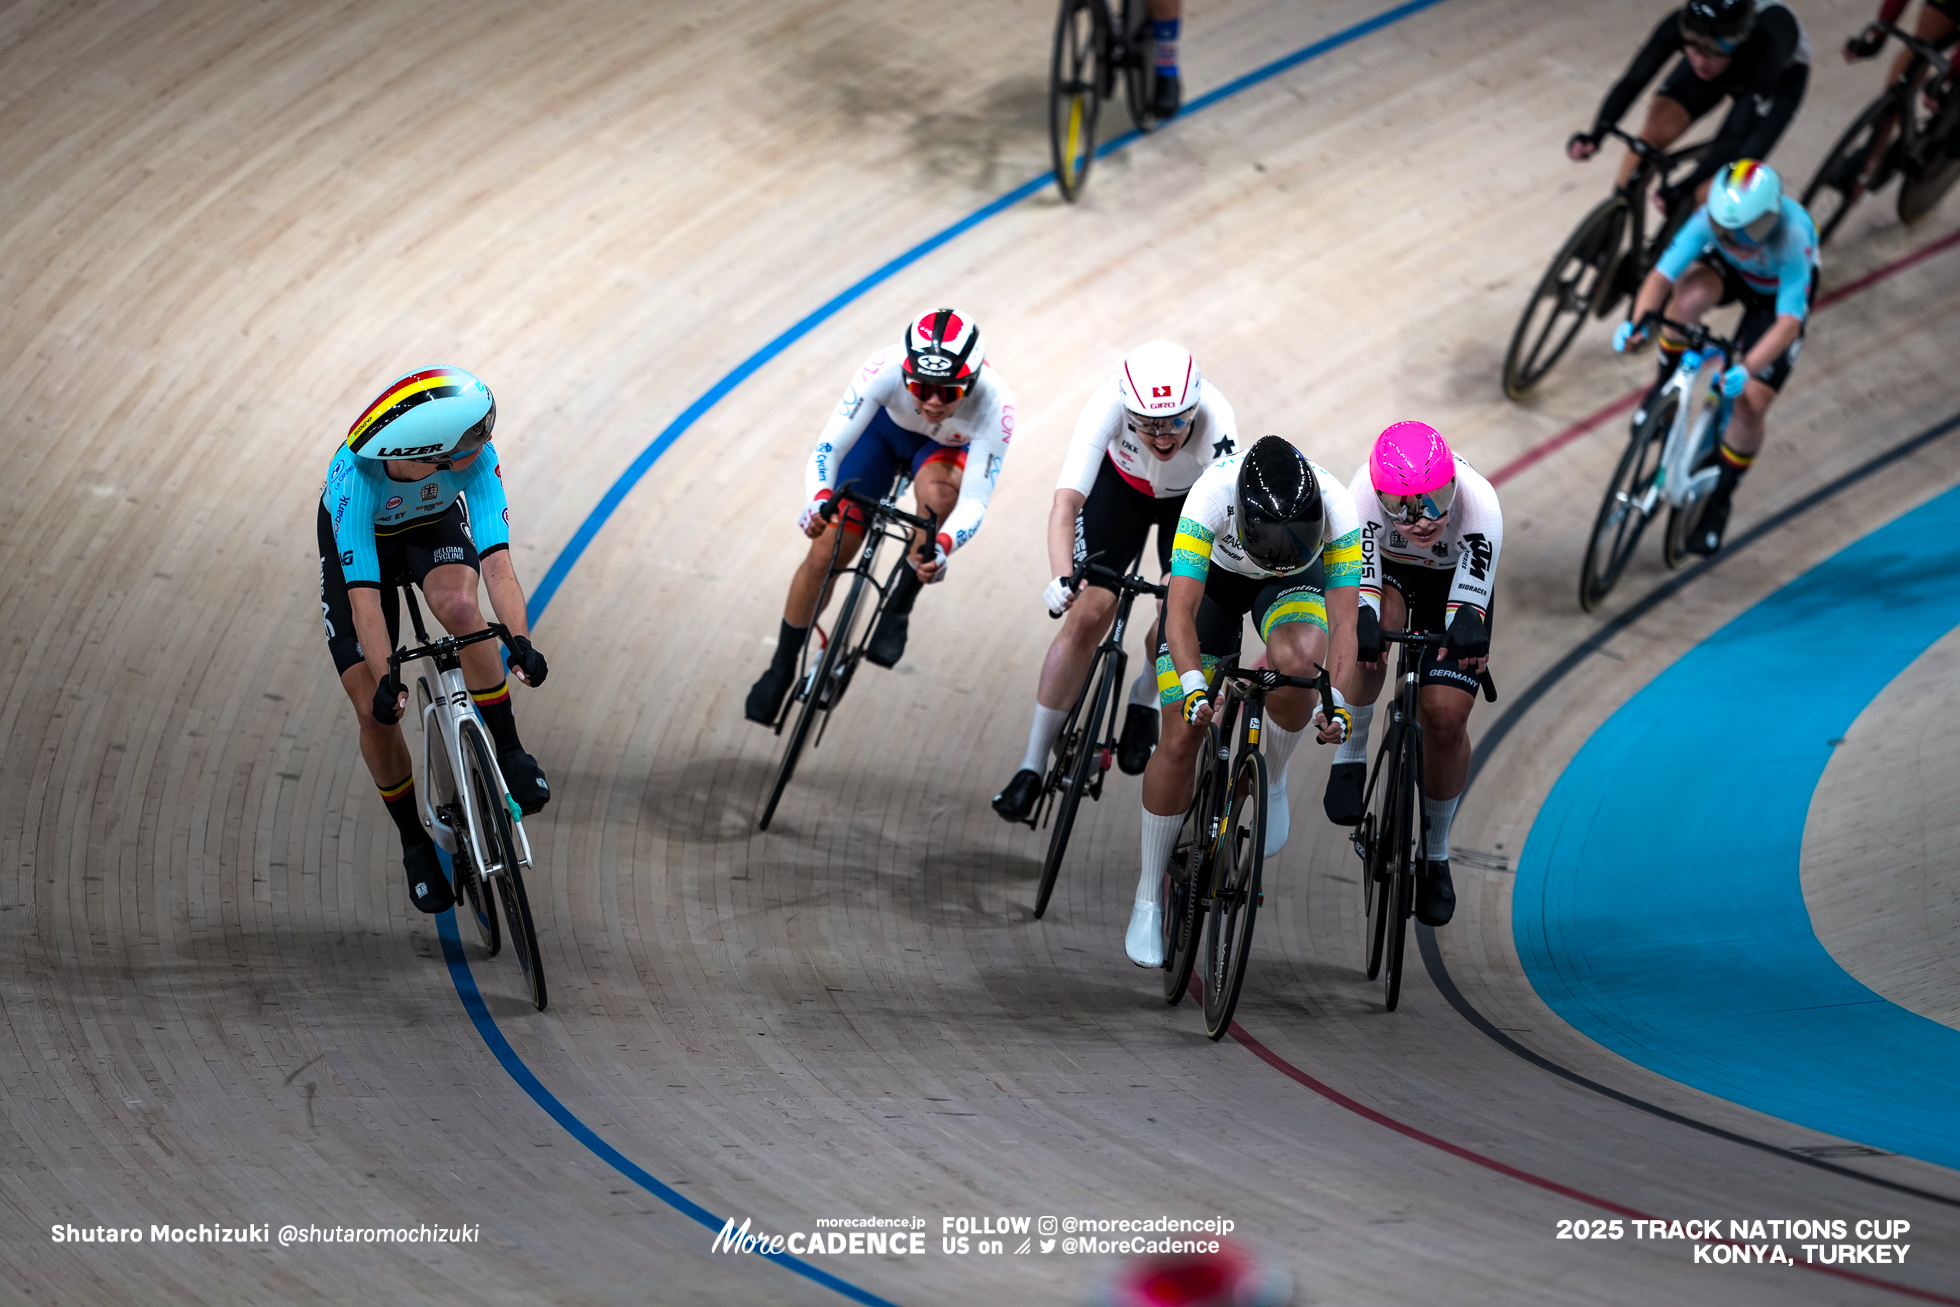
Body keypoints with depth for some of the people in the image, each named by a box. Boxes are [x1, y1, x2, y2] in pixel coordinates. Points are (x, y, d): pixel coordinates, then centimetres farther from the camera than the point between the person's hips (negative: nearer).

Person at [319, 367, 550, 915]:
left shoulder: (476, 457, -34)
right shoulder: (357, 474, -40)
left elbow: (495, 558, -39)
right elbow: (364, 593, -40)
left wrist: (519, 641, -51)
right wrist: (384, 680, -47)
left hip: (436, 526, 1)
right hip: (359, 540, -1)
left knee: (460, 608, -35)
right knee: (375, 710, -7)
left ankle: (510, 755, -20)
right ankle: (415, 844, 14)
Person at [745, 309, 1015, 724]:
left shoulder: (994, 405, -39)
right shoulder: (885, 370, -39)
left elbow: (974, 501, -38)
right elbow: (828, 447, -36)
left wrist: (942, 547, -58)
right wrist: (819, 499, -56)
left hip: (947, 448, -1)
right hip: (884, 429, 1)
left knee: (936, 489, -37)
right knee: (826, 552, -5)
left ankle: (899, 609, -15)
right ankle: (782, 667, 19)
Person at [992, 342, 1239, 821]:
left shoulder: (1214, 421, -41)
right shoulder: (1109, 406, -40)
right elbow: (1066, 501, -46)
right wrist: (1063, 578, -61)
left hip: (1194, 497, 0)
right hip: (1122, 483, 0)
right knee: (1087, 617, -11)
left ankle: (1144, 702, 15)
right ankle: (1032, 767, -1)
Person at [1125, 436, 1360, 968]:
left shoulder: (1335, 506, -35)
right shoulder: (1212, 495, -39)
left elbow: (1343, 620, -33)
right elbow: (1181, 611, -41)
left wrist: (1336, 700, -47)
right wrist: (1192, 685, -56)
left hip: (1296, 580, 1)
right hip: (1214, 573, -1)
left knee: (1297, 660, -35)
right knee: (1181, 737, -10)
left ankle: (1272, 779, -3)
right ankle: (1148, 899, 7)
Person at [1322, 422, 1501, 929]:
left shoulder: (1480, 507, -39)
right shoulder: (1366, 494, -37)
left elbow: (1470, 604, -40)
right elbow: (1361, 584, -41)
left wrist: (1467, 635, -61)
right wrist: (1363, 623, -61)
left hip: (1452, 579, 0)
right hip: (1386, 569, 0)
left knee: (1446, 717, -12)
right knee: (1368, 626, -37)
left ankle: (1435, 855, 11)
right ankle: (1350, 760, -13)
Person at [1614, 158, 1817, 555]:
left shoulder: (1792, 238, -42)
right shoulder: (1713, 217, -34)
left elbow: (1789, 323, -45)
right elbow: (1662, 274, -36)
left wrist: (1746, 369, -58)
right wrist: (1638, 320, -54)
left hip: (1779, 292, -2)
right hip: (1729, 271, 2)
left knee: (1749, 405, -11)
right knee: (1688, 296, -35)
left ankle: (1719, 502, 12)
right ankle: (1664, 391, -9)